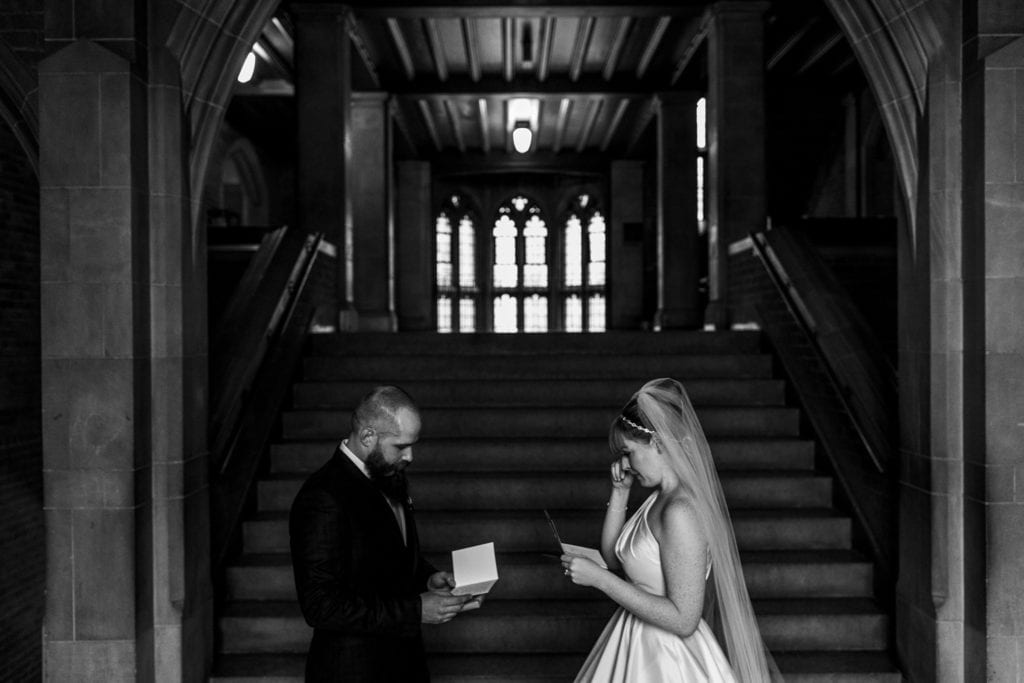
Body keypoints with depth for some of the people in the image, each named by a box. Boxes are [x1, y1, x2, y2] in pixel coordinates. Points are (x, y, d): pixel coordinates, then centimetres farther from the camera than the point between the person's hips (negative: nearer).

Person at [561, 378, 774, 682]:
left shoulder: (681, 513, -25)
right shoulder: (661, 498, 3)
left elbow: (683, 620, -26)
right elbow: (613, 558, 14)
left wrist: (599, 578, -23)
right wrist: (620, 491, 3)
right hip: (638, 644, 9)